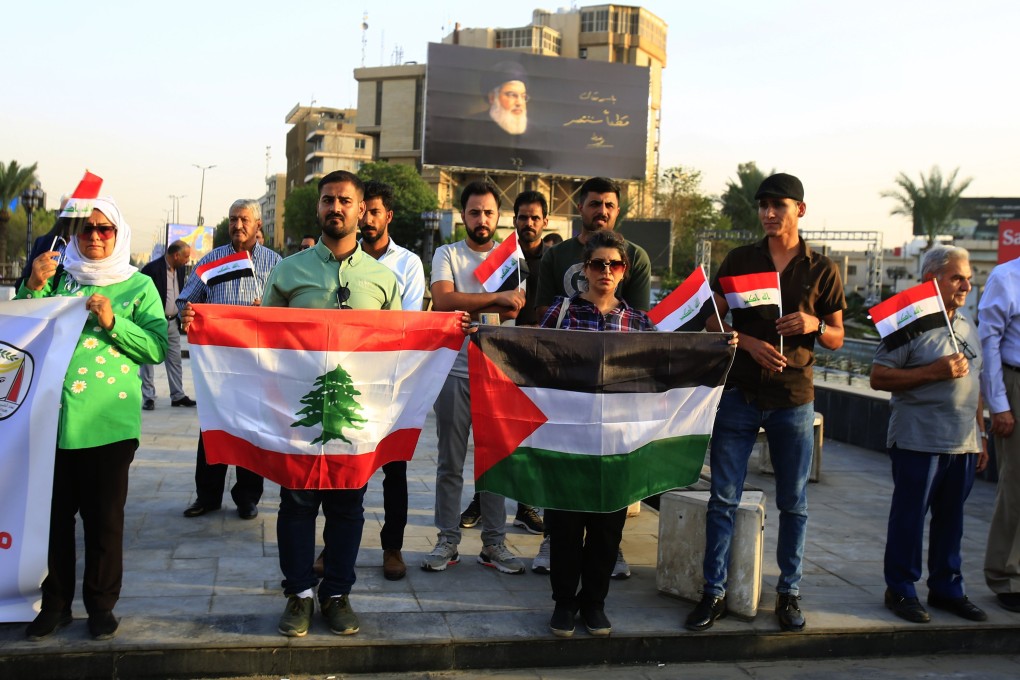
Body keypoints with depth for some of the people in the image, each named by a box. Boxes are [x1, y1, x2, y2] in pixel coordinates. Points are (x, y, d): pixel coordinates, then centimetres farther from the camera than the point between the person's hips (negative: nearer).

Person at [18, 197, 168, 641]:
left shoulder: (139, 286, 4)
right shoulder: (59, 279, 11)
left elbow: (157, 349, -3)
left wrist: (113, 322, -16)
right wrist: (34, 287, -6)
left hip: (108, 421, -2)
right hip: (54, 417, 2)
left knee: (104, 518, 5)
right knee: (54, 513, 9)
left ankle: (101, 604, 20)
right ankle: (55, 602, 24)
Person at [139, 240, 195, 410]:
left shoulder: (180, 269, 7)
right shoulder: (152, 269, -15)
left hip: (172, 322, 7)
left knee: (175, 360, 10)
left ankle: (178, 396, 16)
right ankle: (148, 398, 6)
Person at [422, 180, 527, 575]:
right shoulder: (447, 254, 3)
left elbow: (513, 310, -5)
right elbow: (442, 300, -16)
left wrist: (465, 305, -15)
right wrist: (495, 298, -18)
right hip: (455, 371, -1)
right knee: (450, 462, 5)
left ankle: (494, 543, 16)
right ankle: (447, 541, 14)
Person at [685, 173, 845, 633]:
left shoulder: (821, 269, 5)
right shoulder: (739, 260, 6)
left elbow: (837, 339, 8)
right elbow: (713, 322, 5)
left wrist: (814, 325, -14)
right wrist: (750, 343, -13)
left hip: (793, 398, 0)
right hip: (739, 393, 0)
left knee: (793, 503, 7)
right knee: (724, 498, 1)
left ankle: (788, 592, 21)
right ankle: (714, 593, 9)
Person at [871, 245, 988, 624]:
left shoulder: (967, 327, 15)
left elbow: (973, 386, 21)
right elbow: (878, 378, -15)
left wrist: (981, 437, 18)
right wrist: (936, 371, -19)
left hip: (963, 445, 7)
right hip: (919, 441, -7)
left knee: (951, 518, 14)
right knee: (909, 517, 2)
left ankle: (946, 588, 26)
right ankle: (900, 590, 13)